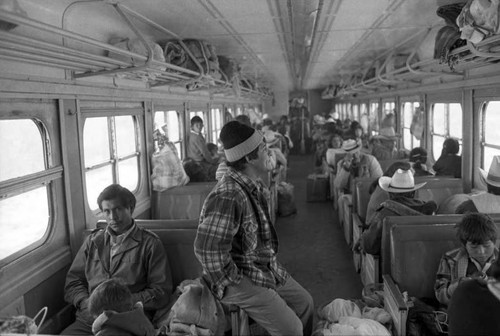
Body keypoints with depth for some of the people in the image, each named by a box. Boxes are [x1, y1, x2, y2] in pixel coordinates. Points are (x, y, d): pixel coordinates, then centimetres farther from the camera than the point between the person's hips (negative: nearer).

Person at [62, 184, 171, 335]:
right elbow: (72, 282, 18)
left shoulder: (150, 243, 4)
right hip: (87, 320, 4)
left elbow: (161, 293, 0)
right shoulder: (93, 241, 18)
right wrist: (86, 302, -3)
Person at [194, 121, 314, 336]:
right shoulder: (228, 196, -30)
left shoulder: (255, 186, 3)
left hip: (266, 269, 9)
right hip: (242, 279, -9)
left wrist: (273, 264, 10)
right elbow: (208, 251, -33)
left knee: (305, 303, 14)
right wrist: (230, 284, -20)